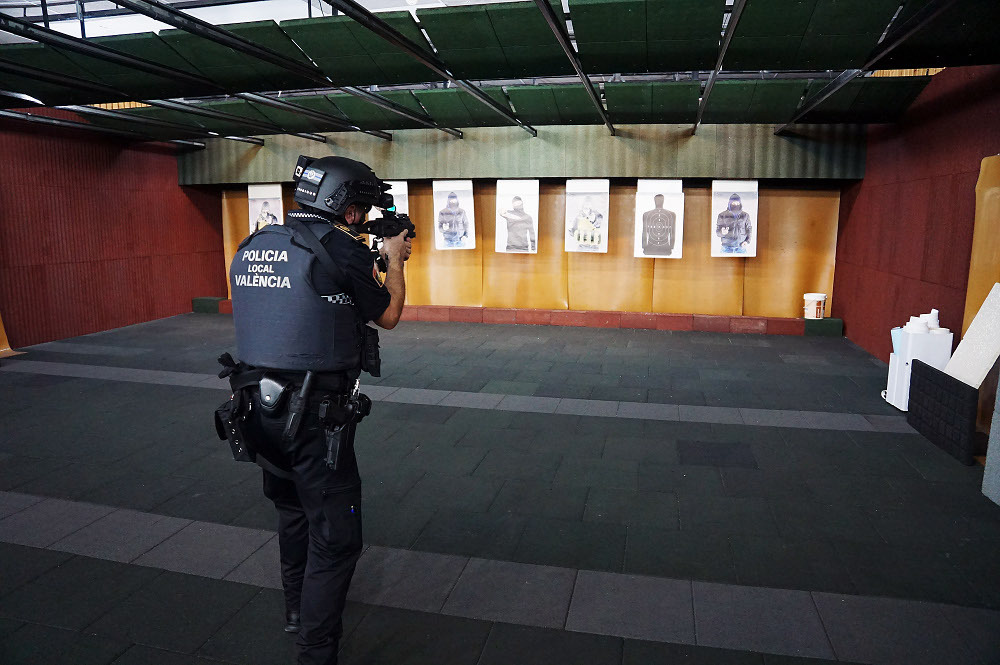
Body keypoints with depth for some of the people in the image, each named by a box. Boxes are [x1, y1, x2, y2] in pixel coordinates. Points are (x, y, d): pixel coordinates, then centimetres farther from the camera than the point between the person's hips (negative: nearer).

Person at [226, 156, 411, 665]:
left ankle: (298, 606, 49)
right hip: (314, 419, -8)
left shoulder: (252, 246, 7)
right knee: (335, 539, 4)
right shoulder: (342, 249, -15)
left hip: (259, 408, 9)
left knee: (293, 512, 27)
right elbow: (388, 316, 0)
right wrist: (394, 260, 16)